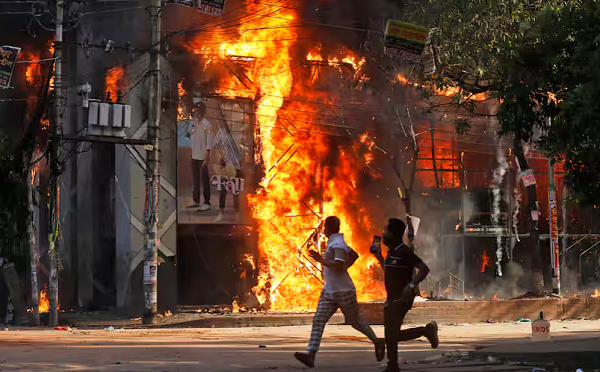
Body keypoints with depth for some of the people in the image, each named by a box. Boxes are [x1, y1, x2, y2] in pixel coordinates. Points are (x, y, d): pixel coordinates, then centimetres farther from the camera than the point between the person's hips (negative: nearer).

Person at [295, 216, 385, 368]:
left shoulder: (337, 244, -18)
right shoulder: (334, 242, 13)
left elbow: (338, 265, -28)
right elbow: (353, 255, 25)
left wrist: (320, 260, -23)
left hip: (344, 291, -9)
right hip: (329, 291, 9)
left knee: (355, 321, 6)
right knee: (318, 321, -5)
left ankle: (378, 342, 28)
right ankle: (311, 355, -14)